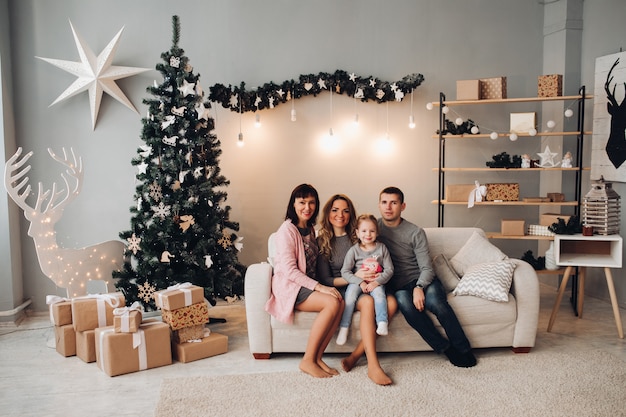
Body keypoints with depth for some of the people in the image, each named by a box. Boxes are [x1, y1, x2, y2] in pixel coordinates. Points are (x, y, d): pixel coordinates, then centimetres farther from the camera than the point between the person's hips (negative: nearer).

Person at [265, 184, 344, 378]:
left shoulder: (310, 229, 14)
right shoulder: (287, 230, -11)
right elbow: (289, 270, -18)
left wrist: (321, 286, 4)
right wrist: (320, 287, -22)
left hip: (308, 284, 7)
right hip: (289, 287, -7)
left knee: (341, 303, -21)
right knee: (332, 303, -28)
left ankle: (317, 357, -10)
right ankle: (307, 361, -16)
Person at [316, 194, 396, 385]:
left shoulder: (356, 237, 10)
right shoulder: (321, 242, 0)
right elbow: (325, 280, -4)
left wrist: (367, 280, -9)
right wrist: (355, 277, -17)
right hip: (338, 290, -4)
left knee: (391, 302, -26)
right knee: (368, 302, -34)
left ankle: (355, 356, -22)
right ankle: (373, 366, -32)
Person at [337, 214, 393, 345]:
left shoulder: (382, 248, 4)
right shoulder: (354, 250, 0)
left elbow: (389, 269, 1)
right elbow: (345, 271, -4)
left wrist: (377, 282, -14)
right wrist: (360, 282, -17)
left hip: (376, 282, 0)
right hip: (357, 281, 0)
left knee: (379, 293, -31)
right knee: (350, 293, -27)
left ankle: (382, 323, -33)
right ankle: (344, 328, -25)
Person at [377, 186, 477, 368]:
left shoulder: (416, 232, 0)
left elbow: (427, 268, -5)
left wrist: (419, 287, -25)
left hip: (422, 280, 0)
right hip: (397, 285, 0)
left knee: (435, 301, -33)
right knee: (404, 303, -35)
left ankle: (463, 349, -14)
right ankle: (446, 349, -21)